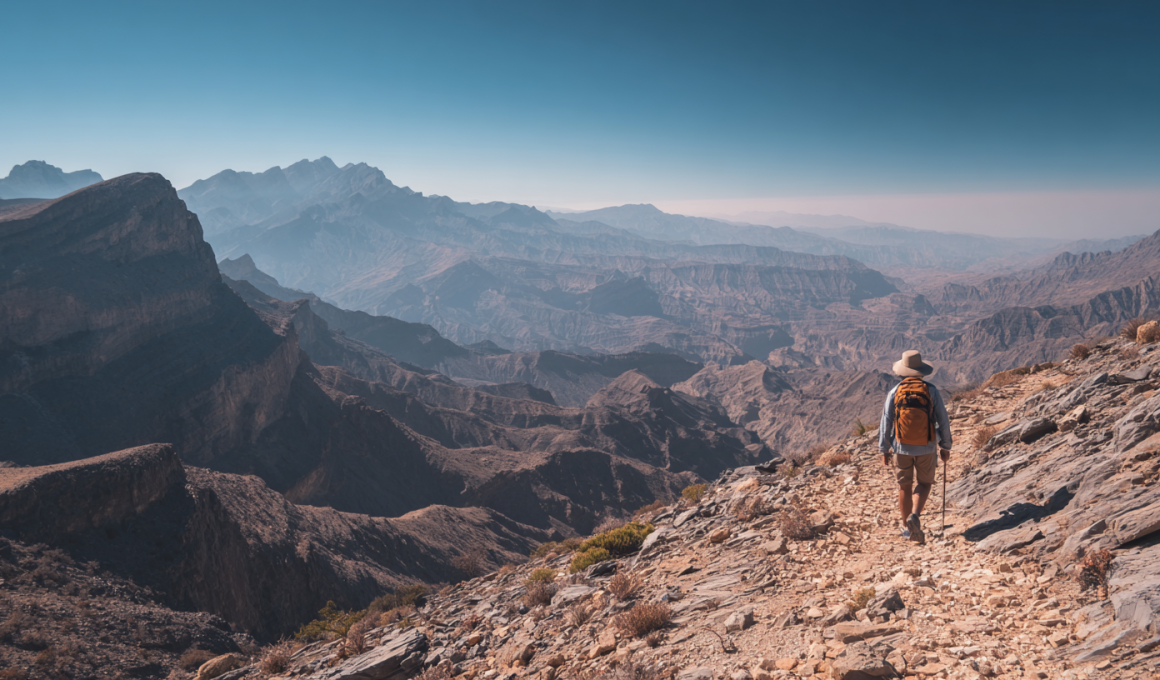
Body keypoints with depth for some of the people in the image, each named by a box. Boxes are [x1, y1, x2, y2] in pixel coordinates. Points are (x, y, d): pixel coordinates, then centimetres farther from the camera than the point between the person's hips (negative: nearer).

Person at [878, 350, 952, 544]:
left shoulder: (895, 392, -6)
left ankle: (908, 528, 22)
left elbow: (886, 422, -2)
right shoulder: (931, 391, -8)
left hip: (901, 448, 1)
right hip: (926, 448, -1)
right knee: (925, 483, 17)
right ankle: (915, 515, -6)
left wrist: (884, 449, 9)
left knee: (905, 486, 14)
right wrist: (945, 447, 10)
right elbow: (943, 421, -3)